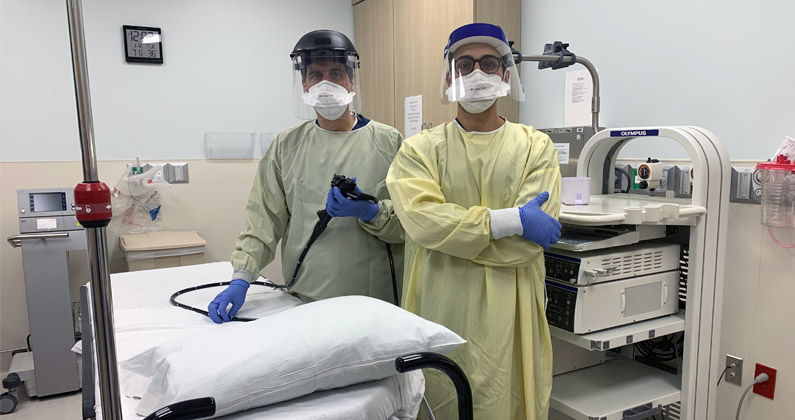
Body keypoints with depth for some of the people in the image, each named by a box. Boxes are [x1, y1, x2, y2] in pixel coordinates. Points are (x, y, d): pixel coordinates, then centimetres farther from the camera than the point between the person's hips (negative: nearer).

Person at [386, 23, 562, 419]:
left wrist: (452, 231, -12)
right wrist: (511, 220, -16)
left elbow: (535, 232, -9)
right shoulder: (420, 149, 3)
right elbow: (421, 218, -14)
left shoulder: (535, 147, 4)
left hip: (511, 316, 0)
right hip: (441, 312, 0)